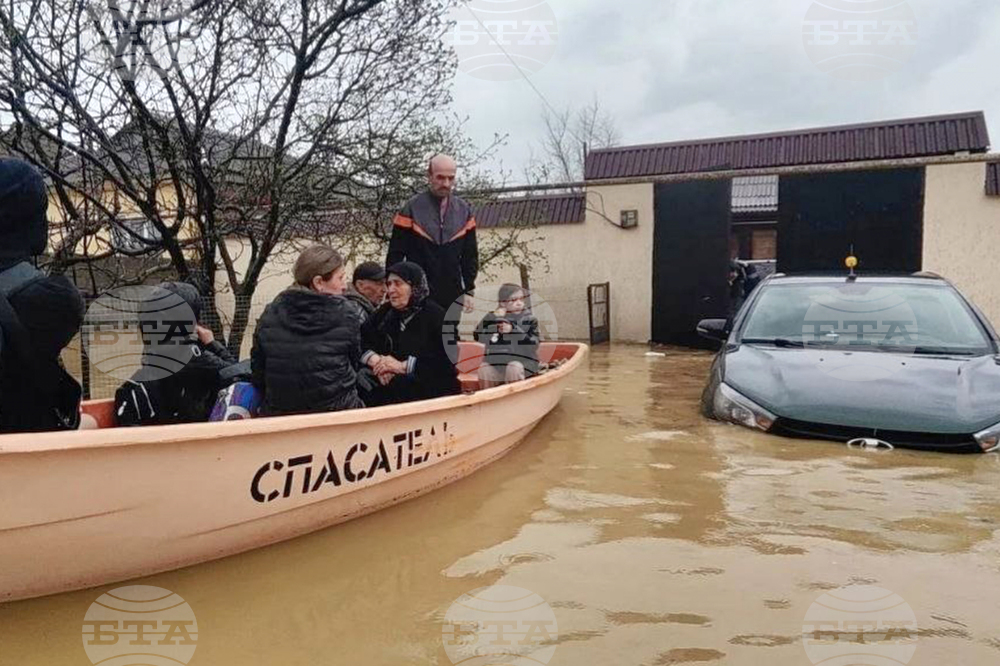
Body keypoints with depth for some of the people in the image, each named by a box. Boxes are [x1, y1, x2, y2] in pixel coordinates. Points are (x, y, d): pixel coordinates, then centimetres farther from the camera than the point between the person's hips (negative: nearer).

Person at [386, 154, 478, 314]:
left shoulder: (464, 210, 5)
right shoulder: (412, 209, -4)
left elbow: (470, 255, 11)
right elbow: (395, 256, -2)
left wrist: (469, 290, 6)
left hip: (452, 297, 3)